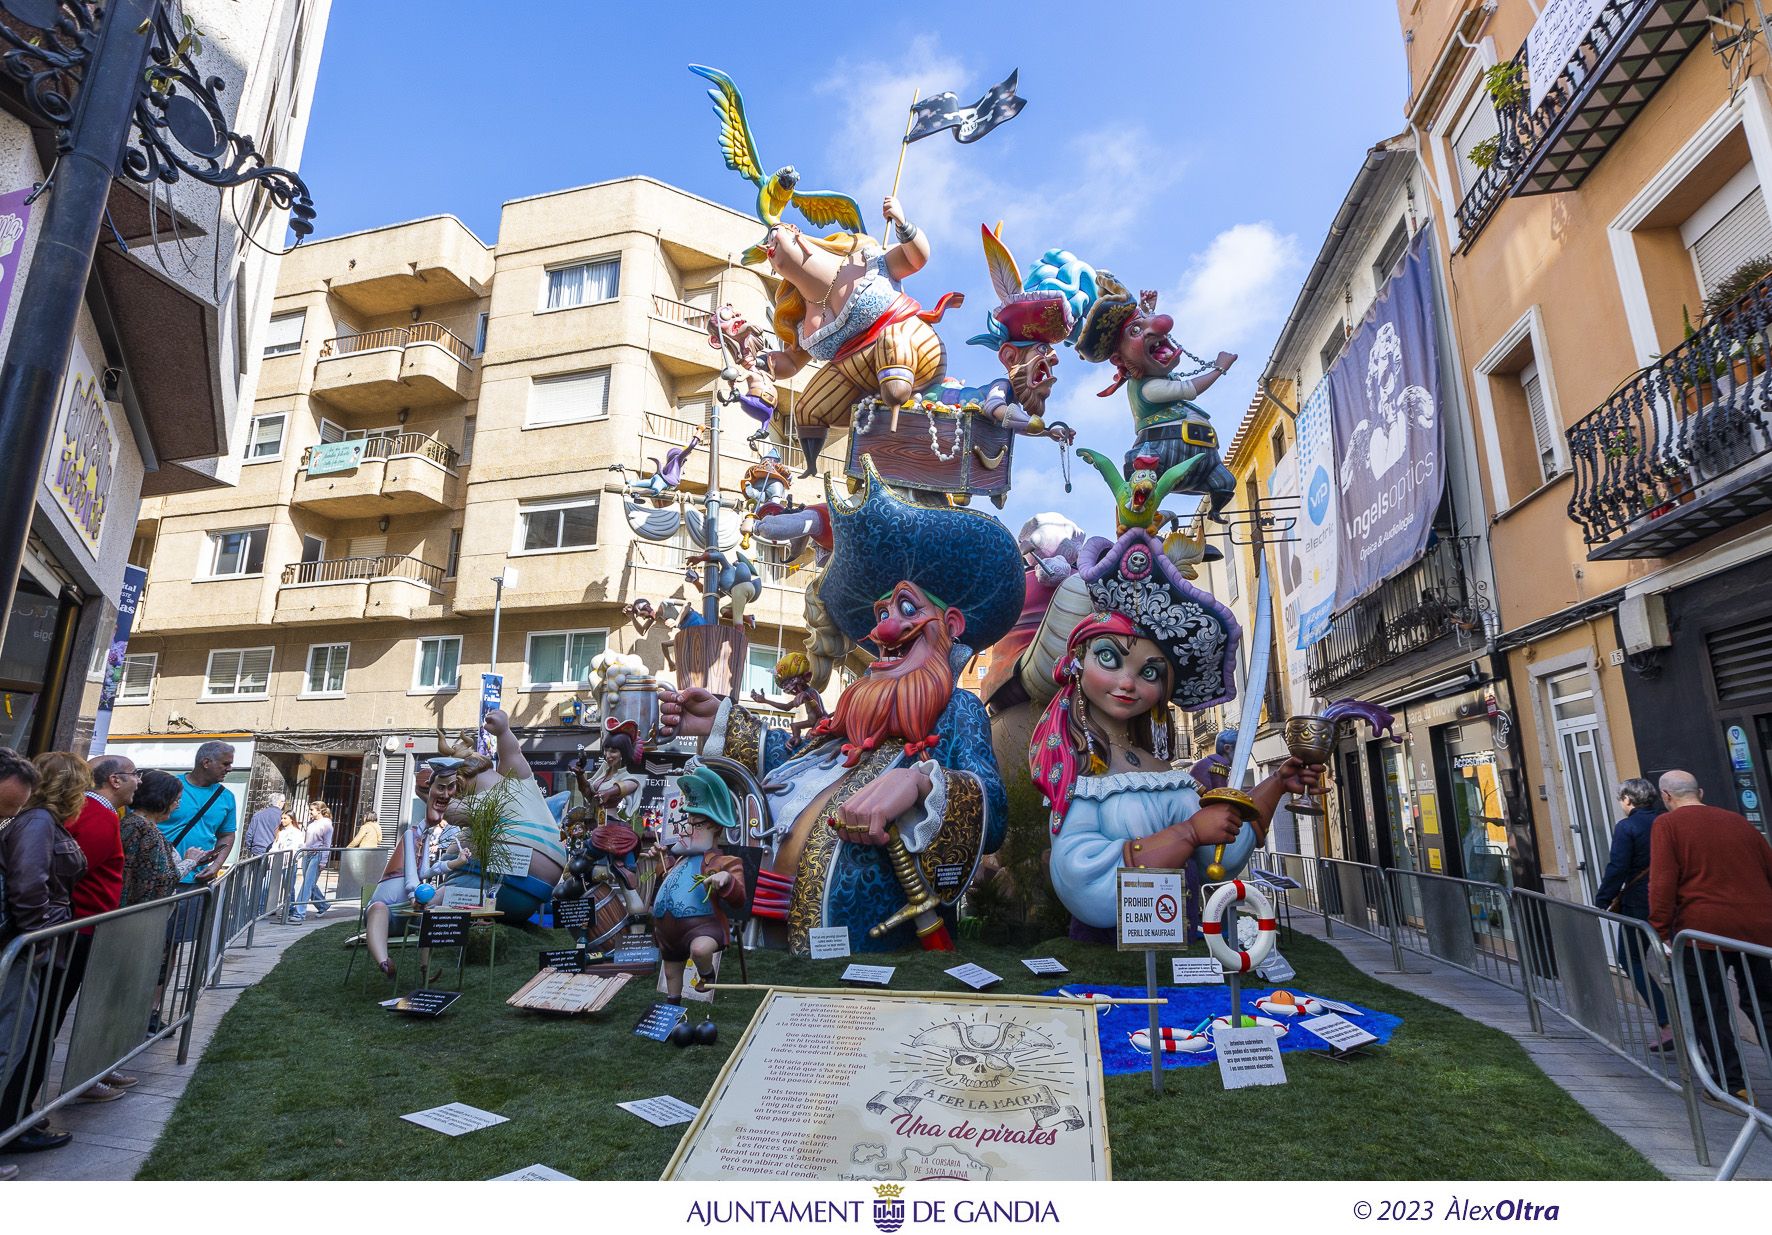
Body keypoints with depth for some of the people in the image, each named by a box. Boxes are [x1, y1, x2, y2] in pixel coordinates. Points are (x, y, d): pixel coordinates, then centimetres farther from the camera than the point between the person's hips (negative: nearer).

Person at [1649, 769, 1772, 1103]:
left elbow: (1662, 882, -13)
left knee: (1708, 1012, 7)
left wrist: (1662, 931, -7)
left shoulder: (1667, 825, -6)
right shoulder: (1737, 821, 10)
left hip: (1703, 930, -6)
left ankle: (1733, 1085, 10)